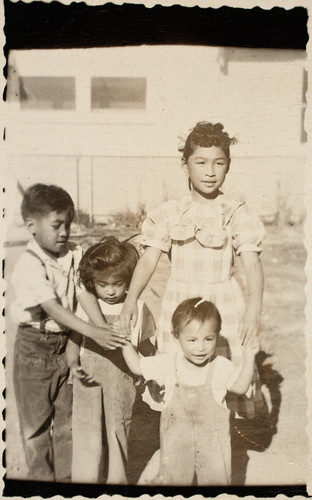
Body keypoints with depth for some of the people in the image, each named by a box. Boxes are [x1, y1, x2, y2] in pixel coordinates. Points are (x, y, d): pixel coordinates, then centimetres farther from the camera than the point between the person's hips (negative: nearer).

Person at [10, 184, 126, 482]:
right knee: (37, 421, 12)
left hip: (66, 344, 5)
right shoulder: (28, 266, -21)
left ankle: (65, 476, 34)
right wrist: (93, 333, -39)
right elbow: (52, 308, -30)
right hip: (34, 348, -5)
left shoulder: (74, 255, -3)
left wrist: (106, 329, -19)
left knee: (65, 418, 17)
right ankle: (41, 477, 31)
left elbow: (84, 293, -6)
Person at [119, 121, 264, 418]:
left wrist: (254, 306, -25)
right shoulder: (169, 213, 0)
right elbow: (149, 258, -5)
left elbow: (252, 262, -10)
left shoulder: (236, 211, -3)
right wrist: (131, 299, -20)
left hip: (224, 306, -1)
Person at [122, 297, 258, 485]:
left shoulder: (221, 366, -10)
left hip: (212, 439, 0)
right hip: (176, 441, 1)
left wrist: (248, 358, -20)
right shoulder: (168, 364, -9)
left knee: (216, 480, 10)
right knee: (173, 478, 15)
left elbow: (241, 387, -10)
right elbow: (137, 366, 0)